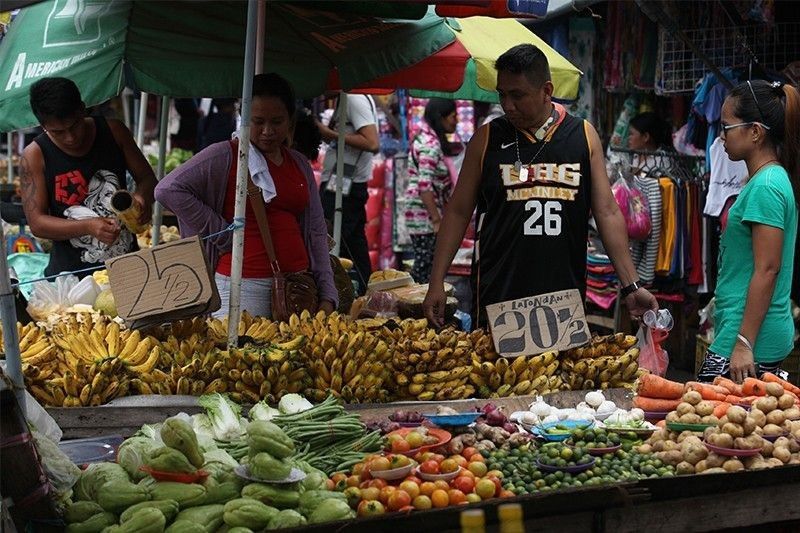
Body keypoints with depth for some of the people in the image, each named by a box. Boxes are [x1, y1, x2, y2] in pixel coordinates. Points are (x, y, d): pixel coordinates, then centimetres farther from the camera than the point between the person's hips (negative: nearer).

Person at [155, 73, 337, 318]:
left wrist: (327, 297, 6)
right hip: (244, 286, -5)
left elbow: (316, 231, 15)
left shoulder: (299, 164, 15)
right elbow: (168, 189, -13)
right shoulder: (225, 155, -3)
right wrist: (224, 235, -11)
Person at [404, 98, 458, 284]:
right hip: (425, 214, -10)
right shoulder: (431, 145, -15)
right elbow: (425, 186, -22)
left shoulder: (426, 138, 16)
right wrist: (437, 220, -21)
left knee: (422, 266, 10)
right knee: (426, 268, -9)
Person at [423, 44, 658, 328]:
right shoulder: (487, 139, 4)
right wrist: (436, 282, 0)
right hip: (497, 299, -1)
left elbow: (607, 212, 7)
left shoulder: (583, 136, 6)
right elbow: (458, 211, 7)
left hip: (566, 301, 1)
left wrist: (631, 286, 2)